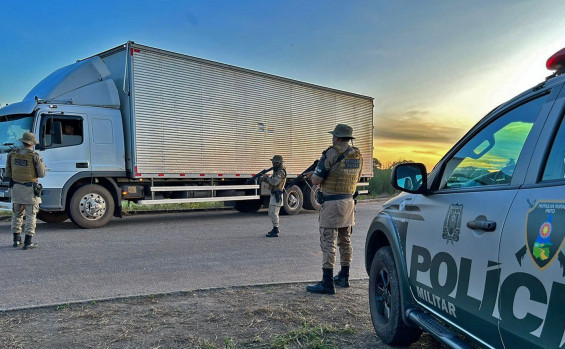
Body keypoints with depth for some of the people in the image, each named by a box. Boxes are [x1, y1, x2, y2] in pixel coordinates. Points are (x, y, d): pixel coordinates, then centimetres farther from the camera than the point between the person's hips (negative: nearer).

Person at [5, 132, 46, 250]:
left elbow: (8, 173, 7)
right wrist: (41, 162, 8)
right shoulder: (35, 156, -13)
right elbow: (42, 174, -9)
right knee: (31, 216, 1)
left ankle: (16, 240, 26)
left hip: (16, 188, 5)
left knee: (17, 214, 18)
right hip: (30, 189, -5)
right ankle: (28, 242, 0)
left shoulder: (12, 154, 1)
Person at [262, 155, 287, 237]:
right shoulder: (276, 171, 18)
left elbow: (274, 182, -26)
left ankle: (275, 231, -10)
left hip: (277, 195, -11)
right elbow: (271, 182, 19)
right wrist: (266, 179, 0)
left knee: (273, 212, -12)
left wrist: (267, 177, -12)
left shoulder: (281, 172, -16)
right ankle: (275, 229, 30)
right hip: (274, 194, 11)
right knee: (271, 212, 18)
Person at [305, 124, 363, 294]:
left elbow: (316, 180, -15)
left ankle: (327, 283, -4)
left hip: (332, 203, -8)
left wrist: (312, 175, 10)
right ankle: (344, 277, 27)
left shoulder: (331, 153, -15)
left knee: (328, 242, -5)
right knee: (345, 240, 16)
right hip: (349, 201, 8)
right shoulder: (358, 155, 8)